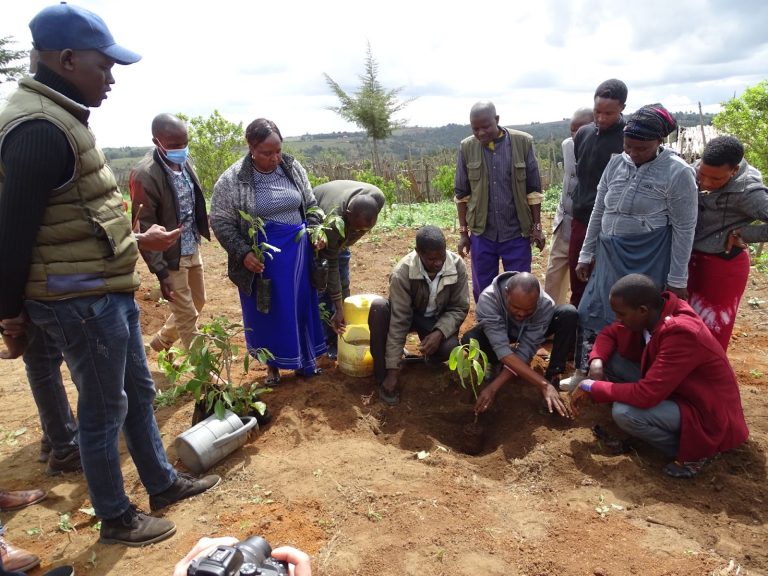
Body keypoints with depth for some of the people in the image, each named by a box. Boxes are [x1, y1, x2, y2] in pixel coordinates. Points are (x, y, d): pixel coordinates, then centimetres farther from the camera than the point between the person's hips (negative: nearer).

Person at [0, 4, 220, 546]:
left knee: (139, 392, 20)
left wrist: (135, 241, 20)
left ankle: (163, 483, 39)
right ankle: (117, 519, 27)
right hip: (81, 301, -10)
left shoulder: (62, 118, 12)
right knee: (105, 413, 6)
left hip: (109, 292, 10)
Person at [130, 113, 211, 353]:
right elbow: (144, 228, -20)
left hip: (193, 250, 8)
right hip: (171, 257, -8)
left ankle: (161, 341, 44)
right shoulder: (144, 175, -22)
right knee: (187, 315, 5)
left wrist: (197, 239, 13)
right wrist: (161, 272, -20)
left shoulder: (184, 162, 1)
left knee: (198, 302, 22)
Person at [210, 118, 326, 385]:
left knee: (301, 306, 13)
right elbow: (220, 222, -7)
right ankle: (273, 363, 29)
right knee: (267, 312, 9)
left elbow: (310, 205, 12)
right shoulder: (232, 180, -12)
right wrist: (243, 253, -17)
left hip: (298, 253, 3)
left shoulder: (294, 168, 0)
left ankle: (304, 359, 32)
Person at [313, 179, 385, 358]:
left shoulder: (378, 198, -32)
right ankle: (330, 343, -1)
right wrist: (338, 309, -32)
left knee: (343, 284, 2)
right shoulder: (332, 221, -44)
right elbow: (330, 266, -35)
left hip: (342, 233, 5)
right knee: (322, 285, -11)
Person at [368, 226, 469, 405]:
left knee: (450, 349, -32)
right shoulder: (402, 272, -29)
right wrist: (393, 369, -30)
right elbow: (399, 320, -30)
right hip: (410, 314, -1)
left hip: (438, 319, 1)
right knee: (378, 307, -33)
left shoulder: (457, 265, -22)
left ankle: (430, 358, 9)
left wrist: (439, 332, -33)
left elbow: (459, 308, -13)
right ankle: (383, 375, -19)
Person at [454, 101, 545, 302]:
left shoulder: (523, 143, -8)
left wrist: (537, 226, -1)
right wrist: (463, 232, 4)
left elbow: (534, 190, -1)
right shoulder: (467, 147, -3)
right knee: (482, 290, 12)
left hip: (517, 232, -1)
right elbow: (462, 194, 4)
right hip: (481, 233, 2)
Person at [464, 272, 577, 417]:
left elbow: (525, 352, -33)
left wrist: (493, 387, -42)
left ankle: (552, 378, -19)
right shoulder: (488, 299, -39)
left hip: (530, 333, 1)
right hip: (499, 332, -1)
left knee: (569, 313, -27)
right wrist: (544, 385, -47)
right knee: (469, 339, -35)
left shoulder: (545, 304, -34)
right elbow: (502, 350, -42)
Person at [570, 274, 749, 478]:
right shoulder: (654, 312, -9)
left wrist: (592, 388, -23)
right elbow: (610, 334, 7)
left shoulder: (681, 333, -34)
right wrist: (597, 361, -13)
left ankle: (693, 451, -4)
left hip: (705, 412, -8)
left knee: (624, 413, -29)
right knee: (609, 360, -3)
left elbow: (646, 395, -34)